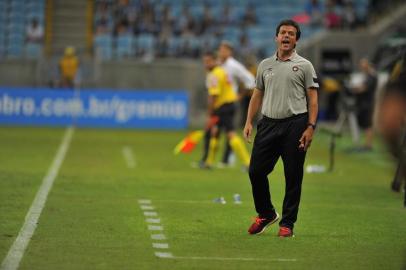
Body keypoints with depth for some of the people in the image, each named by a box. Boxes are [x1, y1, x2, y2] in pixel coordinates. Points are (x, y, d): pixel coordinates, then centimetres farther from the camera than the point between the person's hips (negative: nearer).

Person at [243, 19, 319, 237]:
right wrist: (249, 122, 6)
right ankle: (266, 214, 21)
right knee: (256, 170, 1)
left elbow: (313, 99, -3)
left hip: (294, 125, -4)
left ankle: (287, 223, 8)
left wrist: (310, 127, -12)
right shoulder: (265, 65, 12)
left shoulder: (304, 66, 0)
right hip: (268, 124, 4)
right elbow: (257, 95, 16)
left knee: (293, 176, 0)